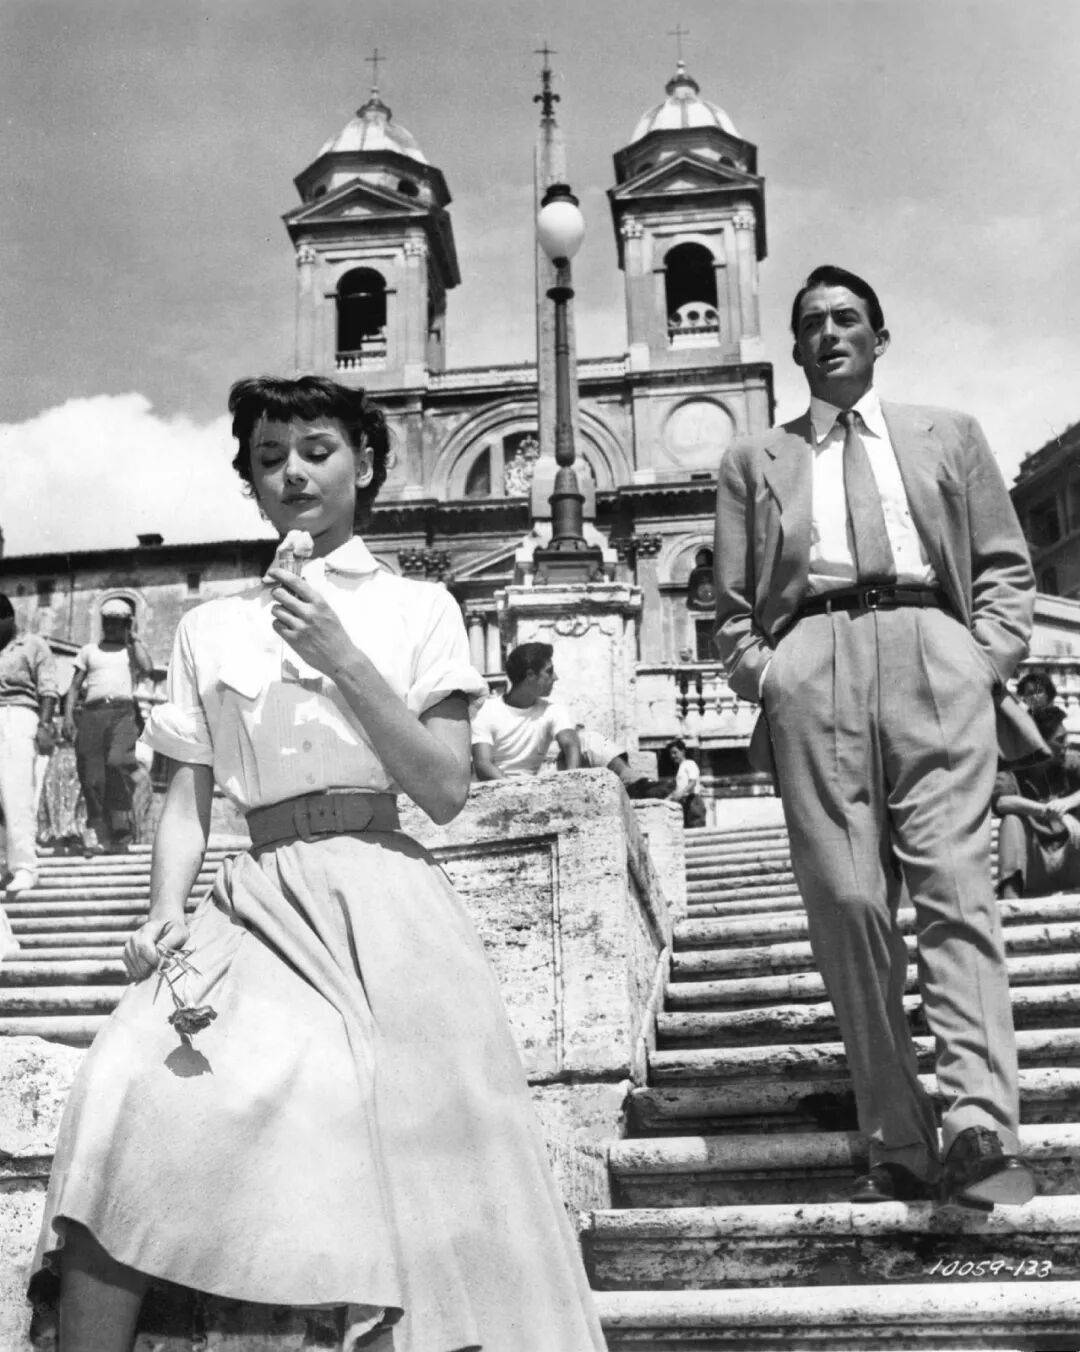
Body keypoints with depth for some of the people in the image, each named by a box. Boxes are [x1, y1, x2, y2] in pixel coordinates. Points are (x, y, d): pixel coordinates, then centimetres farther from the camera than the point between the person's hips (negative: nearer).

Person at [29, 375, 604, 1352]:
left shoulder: (417, 609, 8)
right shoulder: (210, 628, 14)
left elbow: (447, 792, -1)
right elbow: (187, 799, 13)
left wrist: (344, 661, -10)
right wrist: (166, 910, -6)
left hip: (382, 904, -1)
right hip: (257, 903, 2)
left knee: (407, 1157, -16)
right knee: (127, 1096, -23)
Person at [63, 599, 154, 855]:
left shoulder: (134, 650, 20)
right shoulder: (89, 650, 24)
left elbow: (147, 668, -3)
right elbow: (74, 686, 18)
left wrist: (134, 637, 8)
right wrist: (68, 716, 3)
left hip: (122, 711, -3)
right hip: (92, 712, 3)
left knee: (118, 761, -27)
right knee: (91, 776, -7)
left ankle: (120, 831, -20)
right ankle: (96, 832, 2)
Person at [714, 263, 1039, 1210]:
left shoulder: (948, 436, 23)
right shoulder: (755, 461, 23)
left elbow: (1005, 565, 15)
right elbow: (733, 603, 18)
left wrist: (989, 658, 0)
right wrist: (762, 676, 2)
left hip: (933, 653, 0)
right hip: (812, 667, 1)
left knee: (956, 886, -14)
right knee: (846, 904, -6)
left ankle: (980, 1127, -19)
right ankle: (899, 1147, -2)